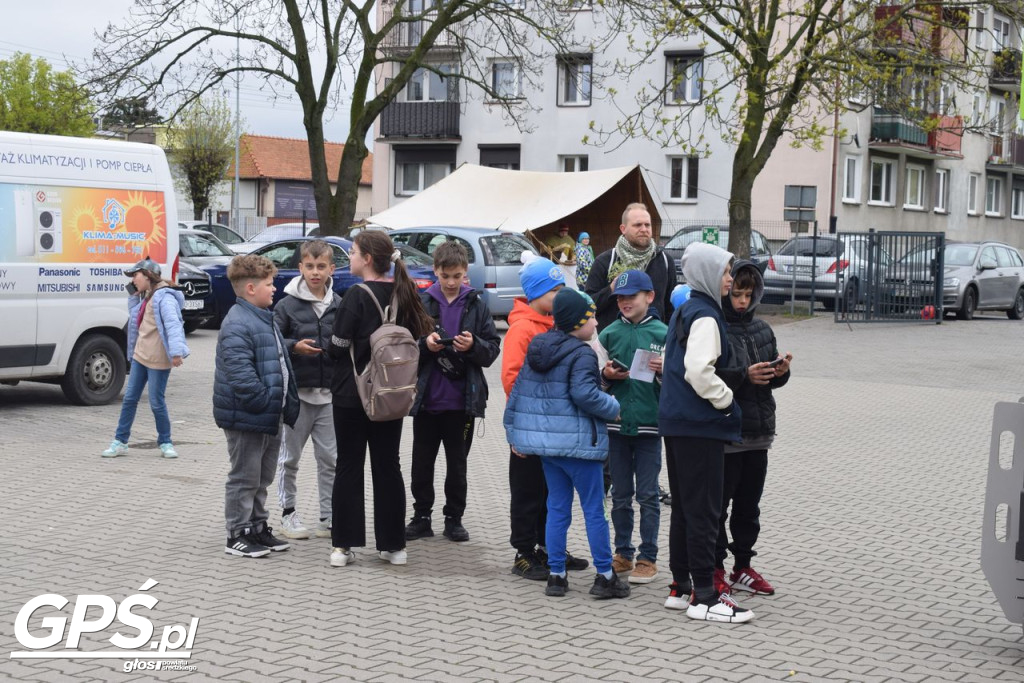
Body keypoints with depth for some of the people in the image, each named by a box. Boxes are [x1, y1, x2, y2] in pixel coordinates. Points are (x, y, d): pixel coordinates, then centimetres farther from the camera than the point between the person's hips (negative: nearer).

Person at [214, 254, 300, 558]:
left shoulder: (264, 319, 15)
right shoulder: (238, 325, -19)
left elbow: (281, 365, 22)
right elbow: (240, 373, -27)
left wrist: (288, 405, 16)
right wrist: (263, 402, -23)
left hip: (270, 417, 10)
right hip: (247, 418, -10)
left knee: (262, 479, 18)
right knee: (245, 478, 0)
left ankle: (258, 527, 29)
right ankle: (238, 535, 10)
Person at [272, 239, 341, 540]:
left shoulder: (339, 306, 4)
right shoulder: (287, 306, -4)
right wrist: (294, 347, -21)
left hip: (330, 392, 2)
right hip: (296, 391, -2)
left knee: (330, 458, 7)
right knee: (290, 457, 8)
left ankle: (329, 517, 15)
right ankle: (288, 513, 21)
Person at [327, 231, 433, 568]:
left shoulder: (357, 295, -14)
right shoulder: (403, 294, 3)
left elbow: (338, 346, -14)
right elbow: (413, 337, 8)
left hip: (352, 394, -5)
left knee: (349, 467, 3)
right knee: (388, 467, 11)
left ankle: (343, 545, 5)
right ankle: (393, 544, 15)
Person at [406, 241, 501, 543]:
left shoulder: (476, 304, 0)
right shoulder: (422, 302, 0)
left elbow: (493, 349, 0)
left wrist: (473, 345, -19)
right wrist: (425, 345, -17)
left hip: (462, 399, 0)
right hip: (427, 397, 0)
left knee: (457, 463, 10)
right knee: (422, 462, 9)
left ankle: (454, 519, 22)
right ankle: (421, 517, 21)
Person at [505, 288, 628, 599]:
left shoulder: (537, 348, 10)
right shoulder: (581, 354, -14)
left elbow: (518, 391, 12)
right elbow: (584, 394, -25)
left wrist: (514, 432, 18)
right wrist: (613, 408, -8)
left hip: (545, 442, 7)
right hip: (577, 442, -7)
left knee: (557, 507, 13)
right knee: (594, 509, 2)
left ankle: (556, 575, 14)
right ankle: (605, 577, 7)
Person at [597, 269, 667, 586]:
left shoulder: (663, 333, -3)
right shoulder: (609, 333, 5)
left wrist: (663, 371, -20)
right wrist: (606, 375, -9)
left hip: (649, 424, -3)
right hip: (616, 422, 3)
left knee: (648, 495, 3)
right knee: (620, 495, 11)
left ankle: (648, 558, 12)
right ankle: (623, 554, 22)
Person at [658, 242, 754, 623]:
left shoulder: (682, 313, 16)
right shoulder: (706, 316, -14)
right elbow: (700, 371, -25)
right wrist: (726, 401, -12)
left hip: (676, 422, 10)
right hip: (701, 425, -10)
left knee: (683, 507, 14)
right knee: (704, 511, -5)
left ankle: (680, 587, 21)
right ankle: (704, 597, -2)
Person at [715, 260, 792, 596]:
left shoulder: (762, 329, 10)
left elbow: (772, 379, 17)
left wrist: (780, 371, -4)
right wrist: (745, 376, -26)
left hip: (758, 430, 7)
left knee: (749, 503, 15)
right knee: (718, 503, 3)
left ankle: (742, 567, 26)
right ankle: (715, 569, 15)